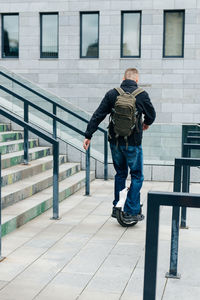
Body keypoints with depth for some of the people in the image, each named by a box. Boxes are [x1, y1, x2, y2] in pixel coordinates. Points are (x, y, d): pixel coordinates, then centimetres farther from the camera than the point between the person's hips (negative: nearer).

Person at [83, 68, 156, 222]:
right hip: (133, 143, -3)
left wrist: (88, 135, 2)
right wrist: (146, 123, 30)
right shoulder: (142, 95, -6)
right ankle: (131, 212, 6)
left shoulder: (112, 94, 0)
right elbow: (151, 115, 8)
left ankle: (117, 208, 24)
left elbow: (97, 116, -2)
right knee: (137, 176, 8)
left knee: (120, 174, 19)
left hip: (115, 142, 4)